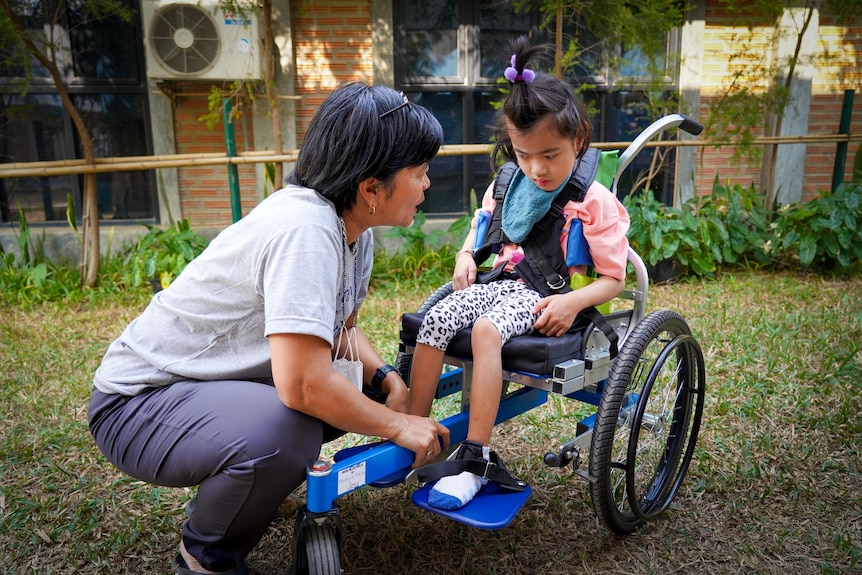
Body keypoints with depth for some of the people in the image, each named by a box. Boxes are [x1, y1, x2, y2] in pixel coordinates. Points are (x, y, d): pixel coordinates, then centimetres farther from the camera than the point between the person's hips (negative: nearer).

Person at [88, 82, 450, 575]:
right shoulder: (305, 229, -30)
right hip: (142, 400, -9)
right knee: (286, 432, -34)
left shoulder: (355, 227, -2)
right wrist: (397, 427, -21)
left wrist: (387, 379, -9)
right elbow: (303, 385, -36)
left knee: (365, 387, 0)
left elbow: (342, 329, 10)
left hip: (231, 382, 9)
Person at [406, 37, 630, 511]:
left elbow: (613, 278, -4)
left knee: (486, 330, -35)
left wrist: (573, 302, -24)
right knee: (434, 321, -21)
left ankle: (475, 456, -28)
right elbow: (482, 227, 28)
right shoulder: (506, 185, 10)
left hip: (545, 298, -5)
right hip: (500, 282, 6)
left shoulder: (594, 202, -7)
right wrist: (466, 255, 6)